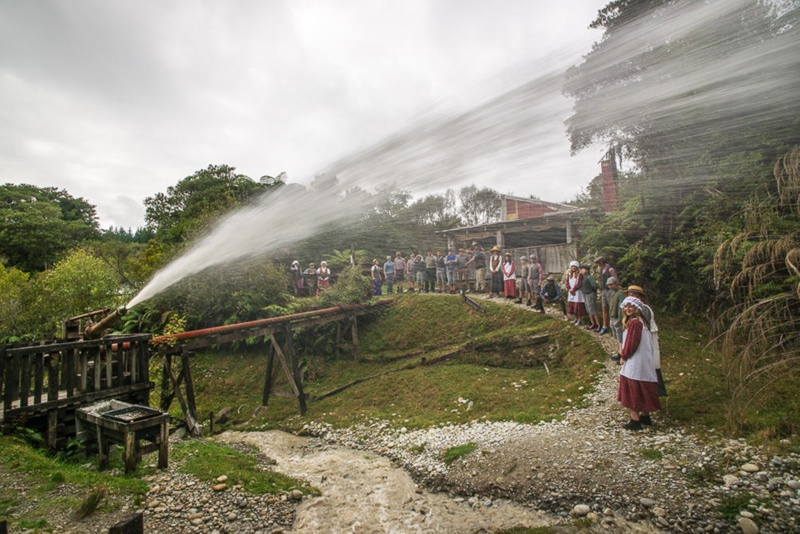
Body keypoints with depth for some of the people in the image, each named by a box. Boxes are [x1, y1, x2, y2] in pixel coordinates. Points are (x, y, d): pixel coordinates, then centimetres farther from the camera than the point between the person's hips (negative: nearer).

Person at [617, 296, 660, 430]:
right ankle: (645, 416, 32)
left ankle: (635, 421, 7)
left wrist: (623, 356, -4)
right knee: (642, 391, 20)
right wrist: (625, 354, 10)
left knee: (632, 391, 0)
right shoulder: (641, 320, 10)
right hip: (644, 362, 10)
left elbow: (631, 344, -20)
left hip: (634, 364, -10)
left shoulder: (634, 322, -21)